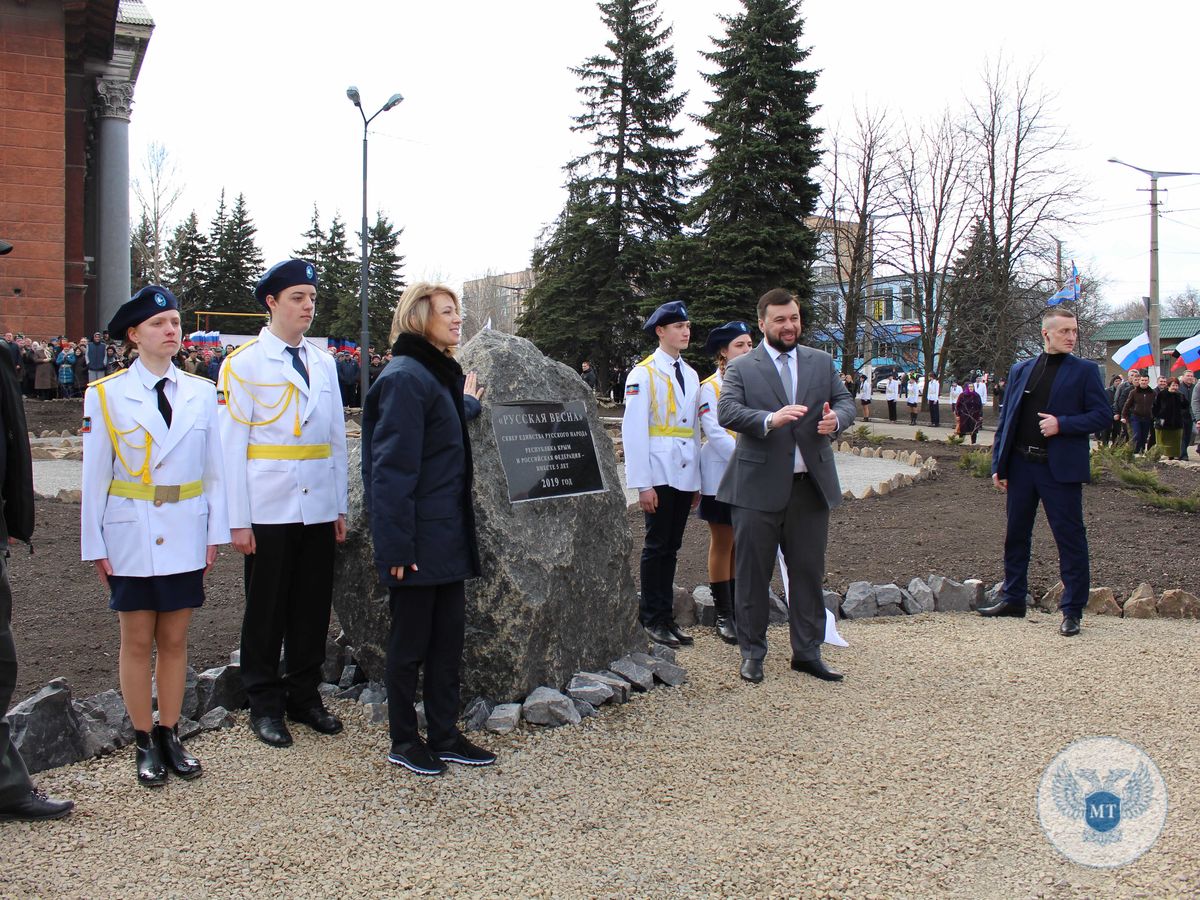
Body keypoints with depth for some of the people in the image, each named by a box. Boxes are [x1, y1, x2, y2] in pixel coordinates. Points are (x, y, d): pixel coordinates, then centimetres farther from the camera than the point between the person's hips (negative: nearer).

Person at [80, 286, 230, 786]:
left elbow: (214, 470, 6)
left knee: (175, 641, 9)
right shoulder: (106, 394, -3)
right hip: (131, 535, -2)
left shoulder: (201, 393, 3)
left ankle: (170, 736, 20)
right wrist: (95, 546, -3)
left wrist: (215, 533, 2)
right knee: (137, 641, 6)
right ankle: (146, 744, 17)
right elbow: (95, 476, -2)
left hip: (185, 537, 2)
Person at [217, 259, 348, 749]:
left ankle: (304, 695, 25)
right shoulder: (243, 363, -3)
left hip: (319, 507, 4)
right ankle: (265, 705, 19)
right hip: (269, 510, -4)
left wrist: (340, 506, 10)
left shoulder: (323, 362, 12)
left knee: (313, 607, 11)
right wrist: (238, 520, -10)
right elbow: (230, 445, -6)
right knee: (266, 610, 5)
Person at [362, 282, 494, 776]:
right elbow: (393, 467, -19)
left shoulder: (440, 374, 13)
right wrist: (397, 546, -21)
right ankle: (404, 742, 19)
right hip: (418, 540, -9)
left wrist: (467, 403, 21)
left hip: (448, 537, 9)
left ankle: (444, 736, 24)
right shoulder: (405, 378, -15)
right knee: (410, 642, 5)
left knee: (449, 637, 13)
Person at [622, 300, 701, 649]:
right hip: (659, 472, -6)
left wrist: (698, 480, 13)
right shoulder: (643, 373, -6)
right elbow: (633, 430, -10)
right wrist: (643, 484, -15)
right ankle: (652, 619, 10)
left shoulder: (690, 375, 14)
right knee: (657, 546, 0)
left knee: (672, 547, 10)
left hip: (685, 473, 6)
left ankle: (667, 615, 18)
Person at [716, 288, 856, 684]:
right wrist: (770, 420, -30)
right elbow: (726, 412, -13)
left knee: (809, 573, 9)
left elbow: (846, 401, 8)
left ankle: (807, 652, 21)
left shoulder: (822, 362, 13)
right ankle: (752, 653, 17)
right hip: (759, 486, -3)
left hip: (811, 484, 3)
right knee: (752, 575, 4)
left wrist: (835, 418, -17)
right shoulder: (741, 368, 1)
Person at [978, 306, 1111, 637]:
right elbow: (1006, 419, 11)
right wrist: (998, 464, 6)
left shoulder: (1084, 371, -1)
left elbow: (1101, 414, -4)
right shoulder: (1021, 370, 9)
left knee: (1070, 537, -1)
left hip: (1061, 468, -4)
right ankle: (1013, 598, 26)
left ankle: (1072, 610, 7)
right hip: (1021, 464, 4)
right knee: (1016, 534, 13)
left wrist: (1062, 424, -18)